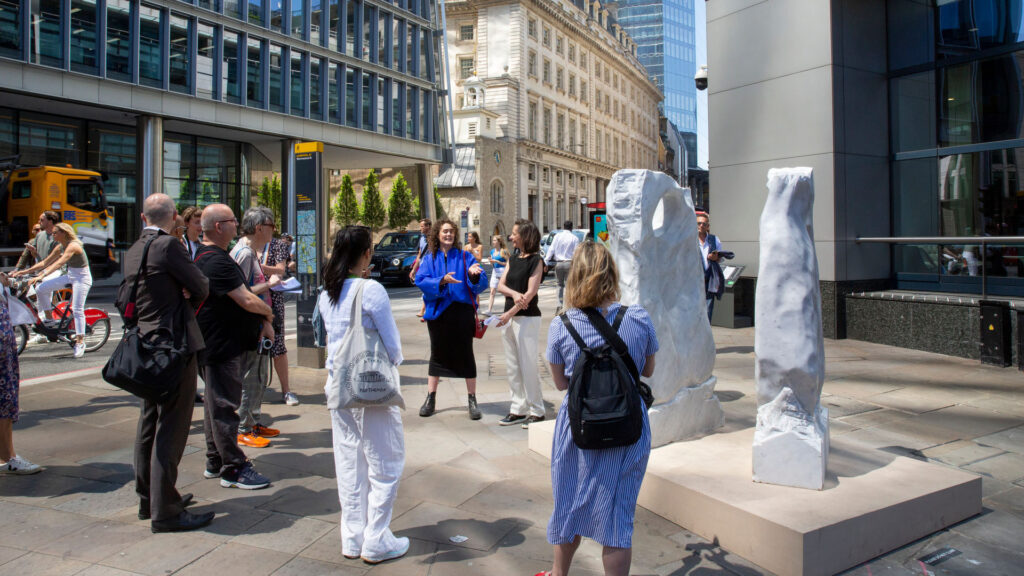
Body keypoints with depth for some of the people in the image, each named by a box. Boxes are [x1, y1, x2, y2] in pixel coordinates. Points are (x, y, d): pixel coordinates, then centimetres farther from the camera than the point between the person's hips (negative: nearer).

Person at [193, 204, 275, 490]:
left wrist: (261, 321, 6)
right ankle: (233, 469, 6)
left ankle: (215, 462, 29)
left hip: (218, 341, 11)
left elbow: (238, 296, 16)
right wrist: (268, 313, -5)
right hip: (222, 345, -11)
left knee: (216, 403, 17)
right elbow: (247, 300, -25)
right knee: (224, 405, -3)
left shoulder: (207, 256, 15)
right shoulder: (217, 261, -21)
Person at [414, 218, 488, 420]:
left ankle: (472, 400, 12)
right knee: (437, 354, 10)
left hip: (462, 311, -1)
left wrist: (474, 275, -25)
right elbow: (421, 281, -8)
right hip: (438, 312, 1)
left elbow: (482, 284, -3)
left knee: (466, 355, 2)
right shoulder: (429, 258, 5)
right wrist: (442, 280, -22)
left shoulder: (464, 257, 3)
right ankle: (430, 399, 21)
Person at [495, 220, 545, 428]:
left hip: (527, 318, -8)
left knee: (528, 365, -3)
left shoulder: (536, 261, -8)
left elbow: (530, 292, -15)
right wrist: (514, 294, -15)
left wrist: (509, 313, -19)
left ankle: (536, 411, 8)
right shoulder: (514, 261, 15)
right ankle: (518, 409, 20)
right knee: (512, 366, 11)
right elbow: (500, 285, 7)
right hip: (509, 317, 8)